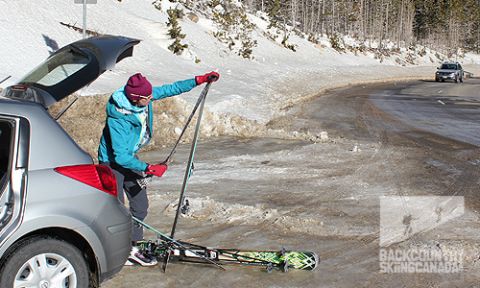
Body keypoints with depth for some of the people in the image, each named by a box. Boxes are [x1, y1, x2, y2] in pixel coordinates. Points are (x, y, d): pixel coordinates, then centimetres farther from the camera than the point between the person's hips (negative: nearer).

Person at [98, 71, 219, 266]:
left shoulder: (143, 96, -15)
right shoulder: (118, 120, -34)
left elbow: (170, 89, 1)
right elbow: (121, 157, -32)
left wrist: (200, 80, -2)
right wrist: (148, 169, -31)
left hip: (129, 156, 8)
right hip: (113, 162, -8)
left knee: (140, 204, 7)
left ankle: (132, 248, 18)